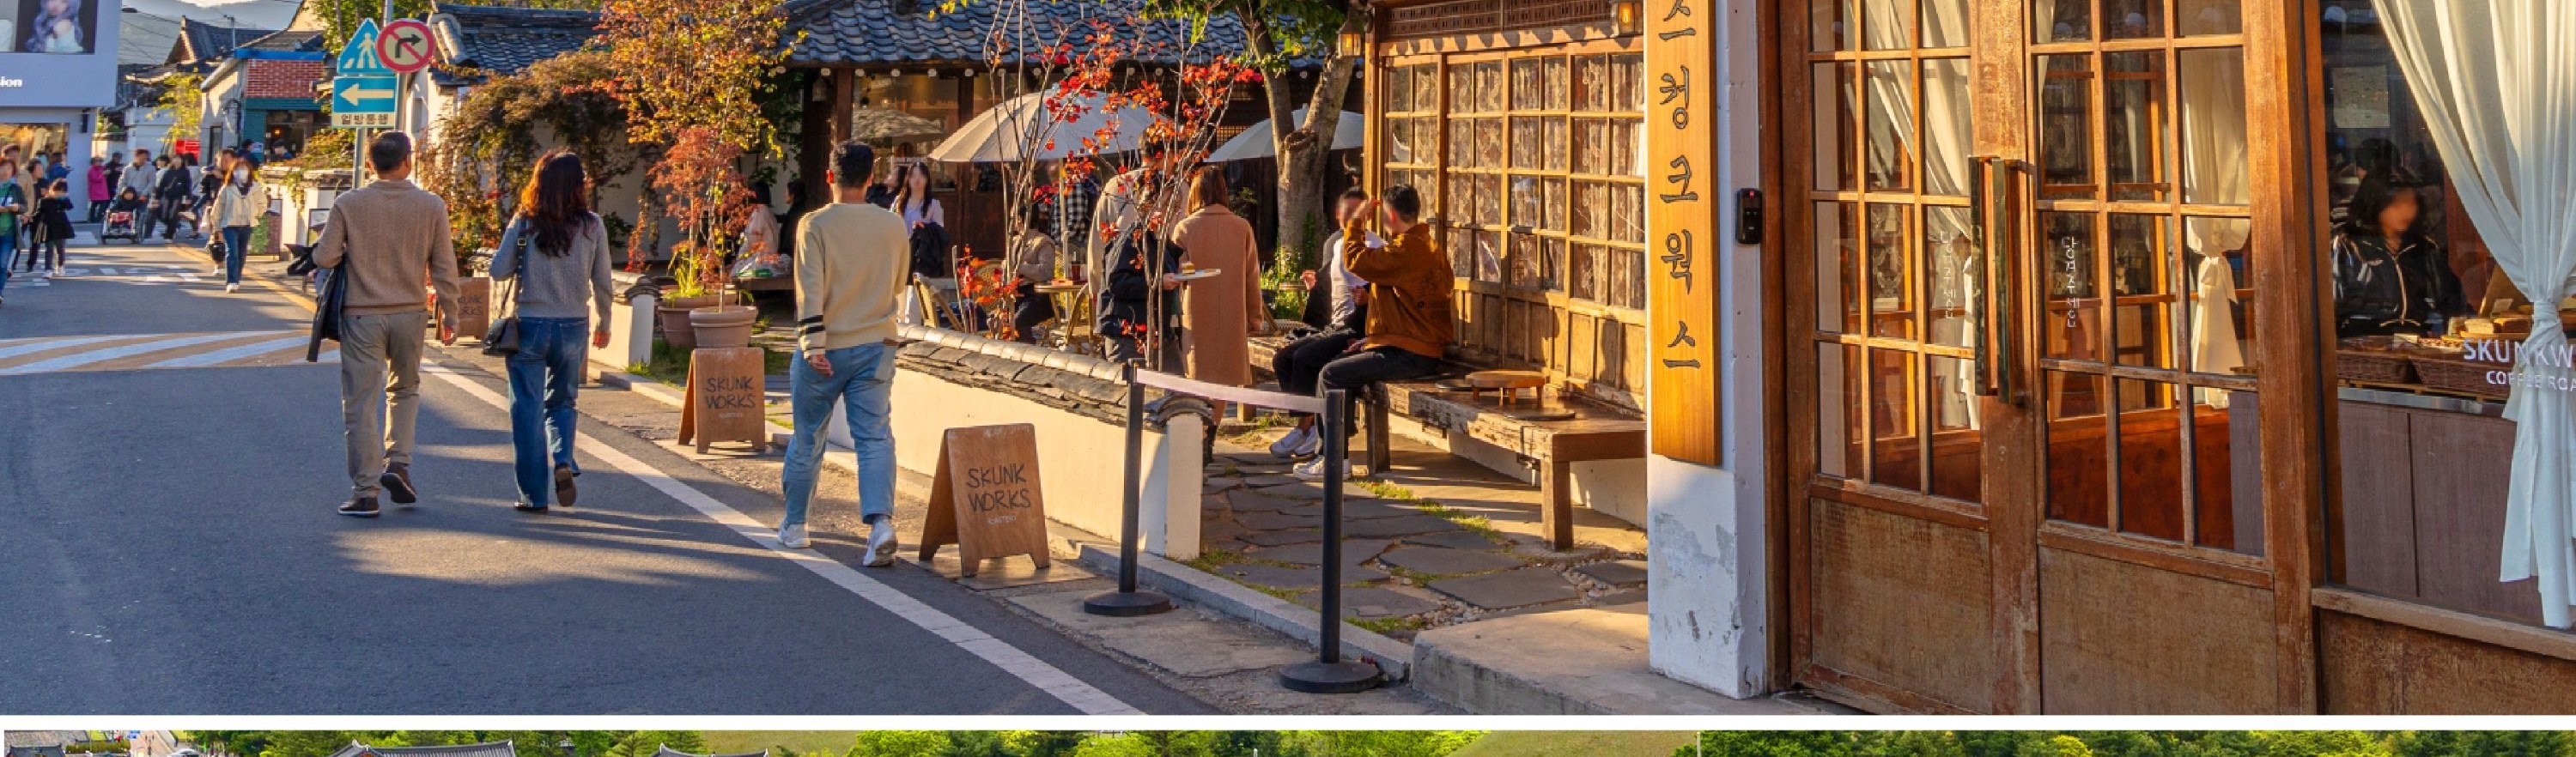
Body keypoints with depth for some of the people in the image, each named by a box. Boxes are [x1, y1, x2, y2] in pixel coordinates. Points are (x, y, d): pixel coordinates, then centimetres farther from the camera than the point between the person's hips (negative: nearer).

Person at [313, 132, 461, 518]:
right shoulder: (432, 206, -4)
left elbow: (324, 258, -7)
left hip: (361, 316, -2)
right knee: (404, 390, 23)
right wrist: (448, 315, 9)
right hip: (410, 314, 2)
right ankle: (397, 463, 8)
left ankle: (365, 490, 3)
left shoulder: (348, 204, -8)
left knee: (361, 403, 4)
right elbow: (444, 268, -1)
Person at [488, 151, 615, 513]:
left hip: (529, 324, -1)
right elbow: (602, 283, 2)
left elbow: (498, 271, -5)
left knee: (528, 410, 7)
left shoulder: (525, 223, -6)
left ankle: (534, 494, 6)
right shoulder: (592, 225, -3)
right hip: (573, 326, 2)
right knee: (562, 403, 19)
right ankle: (563, 461, -7)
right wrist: (603, 324, 16)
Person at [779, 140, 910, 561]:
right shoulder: (893, 225, 0)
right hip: (876, 346, 2)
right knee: (874, 436, 0)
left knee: (807, 438, 12)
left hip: (825, 349, -2)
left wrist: (812, 344, -17)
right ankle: (880, 520, -19)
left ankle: (794, 525, 25)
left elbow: (810, 290, -16)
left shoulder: (815, 224, -9)